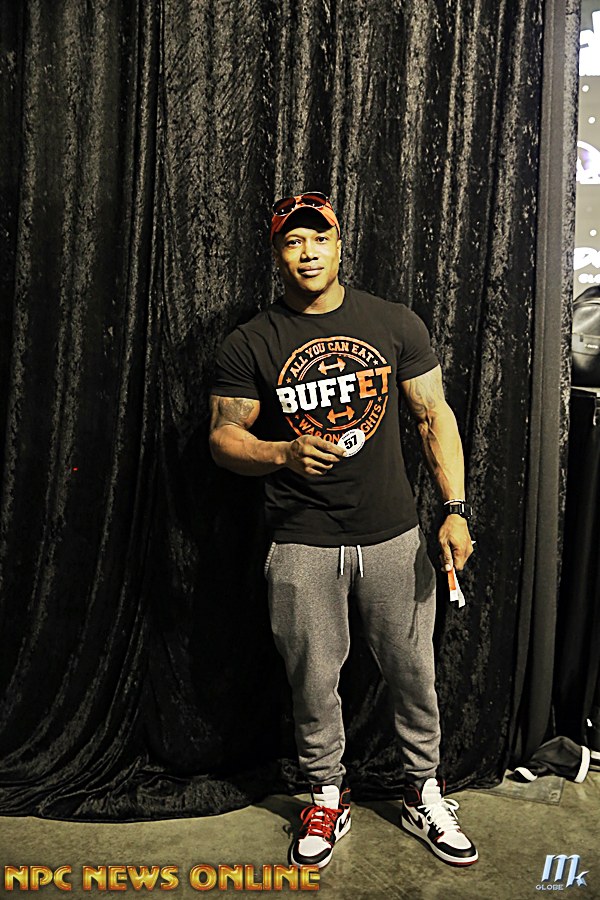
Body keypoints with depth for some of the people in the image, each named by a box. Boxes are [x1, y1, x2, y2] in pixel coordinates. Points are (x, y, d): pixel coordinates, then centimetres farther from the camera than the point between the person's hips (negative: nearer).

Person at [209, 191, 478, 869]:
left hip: (393, 536, 1)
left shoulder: (395, 324, 2)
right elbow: (224, 437, -2)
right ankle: (327, 799, 36)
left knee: (413, 672, 12)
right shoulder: (250, 344, -2)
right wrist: (285, 453, -22)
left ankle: (423, 794, 36)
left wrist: (456, 509, -5)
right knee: (312, 680, 11)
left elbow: (435, 415, 4)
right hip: (302, 545, -1)